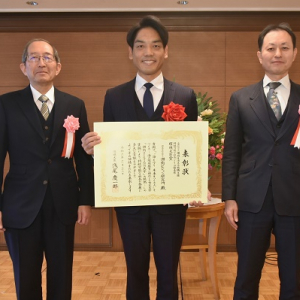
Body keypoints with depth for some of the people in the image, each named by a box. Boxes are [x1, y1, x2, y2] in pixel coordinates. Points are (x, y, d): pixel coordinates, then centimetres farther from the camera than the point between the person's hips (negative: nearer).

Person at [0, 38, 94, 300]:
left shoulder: (75, 106, 4)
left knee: (62, 277, 13)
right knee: (26, 279, 14)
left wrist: (86, 200, 0)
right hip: (21, 205, -1)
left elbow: (84, 157, 4)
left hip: (63, 204, 1)